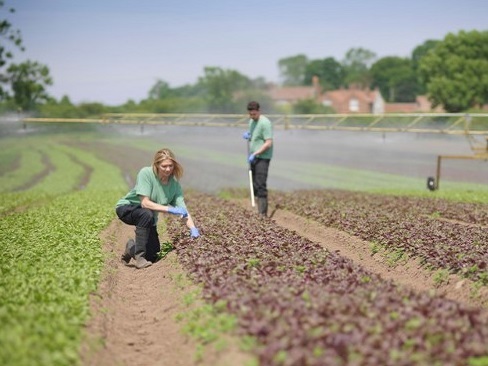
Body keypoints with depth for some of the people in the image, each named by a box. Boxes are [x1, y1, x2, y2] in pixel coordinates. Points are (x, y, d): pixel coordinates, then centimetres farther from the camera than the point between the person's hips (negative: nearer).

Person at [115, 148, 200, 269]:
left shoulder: (174, 184, -15)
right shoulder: (146, 173, -27)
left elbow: (183, 209, -19)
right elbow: (145, 203, -32)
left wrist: (193, 228, -37)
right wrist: (170, 209, -39)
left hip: (148, 218, 5)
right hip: (126, 208, -5)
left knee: (152, 257, -3)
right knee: (147, 214, -39)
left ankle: (132, 248, 30)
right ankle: (139, 256, -24)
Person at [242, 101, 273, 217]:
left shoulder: (265, 123, -13)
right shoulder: (251, 121, 15)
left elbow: (269, 143, -19)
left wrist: (255, 154, -21)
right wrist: (247, 135, 5)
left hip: (262, 158, -9)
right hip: (254, 158, 9)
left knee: (261, 185, -10)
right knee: (255, 185, 9)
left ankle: (263, 213, -7)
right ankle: (259, 211, 14)